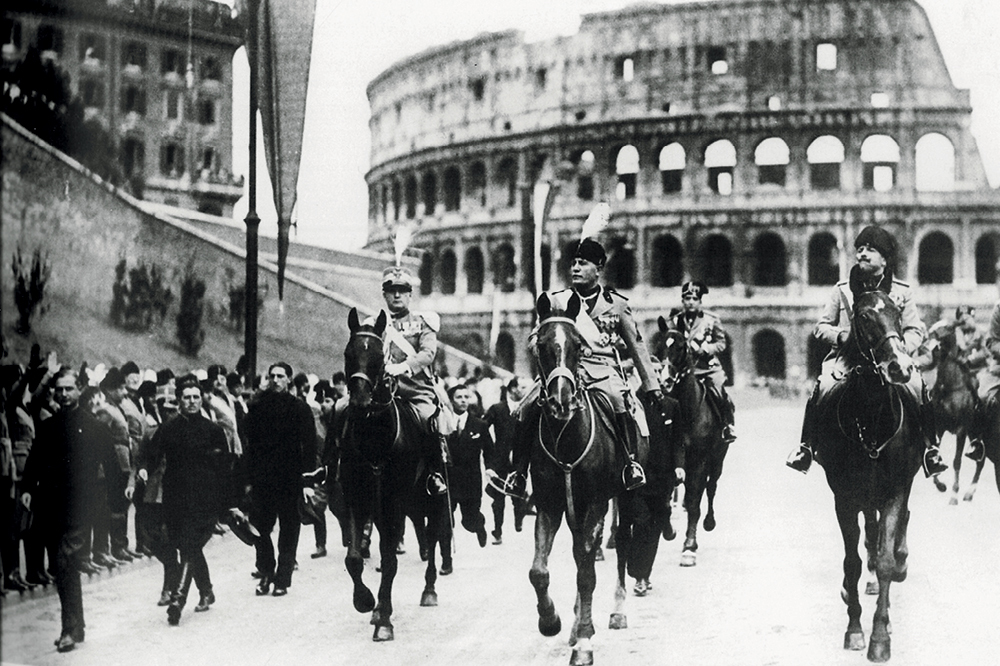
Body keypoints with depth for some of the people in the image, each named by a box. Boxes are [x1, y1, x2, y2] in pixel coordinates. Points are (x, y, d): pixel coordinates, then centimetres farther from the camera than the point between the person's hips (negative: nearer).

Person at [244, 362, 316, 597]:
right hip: (262, 479, 2)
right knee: (260, 528, 3)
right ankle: (266, 573, 20)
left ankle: (282, 580, 11)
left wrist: (306, 480, -8)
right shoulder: (257, 407, 4)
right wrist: (249, 478, 0)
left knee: (288, 531, 4)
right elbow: (250, 445, 5)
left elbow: (309, 446, -3)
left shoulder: (299, 408, -1)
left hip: (291, 480, -2)